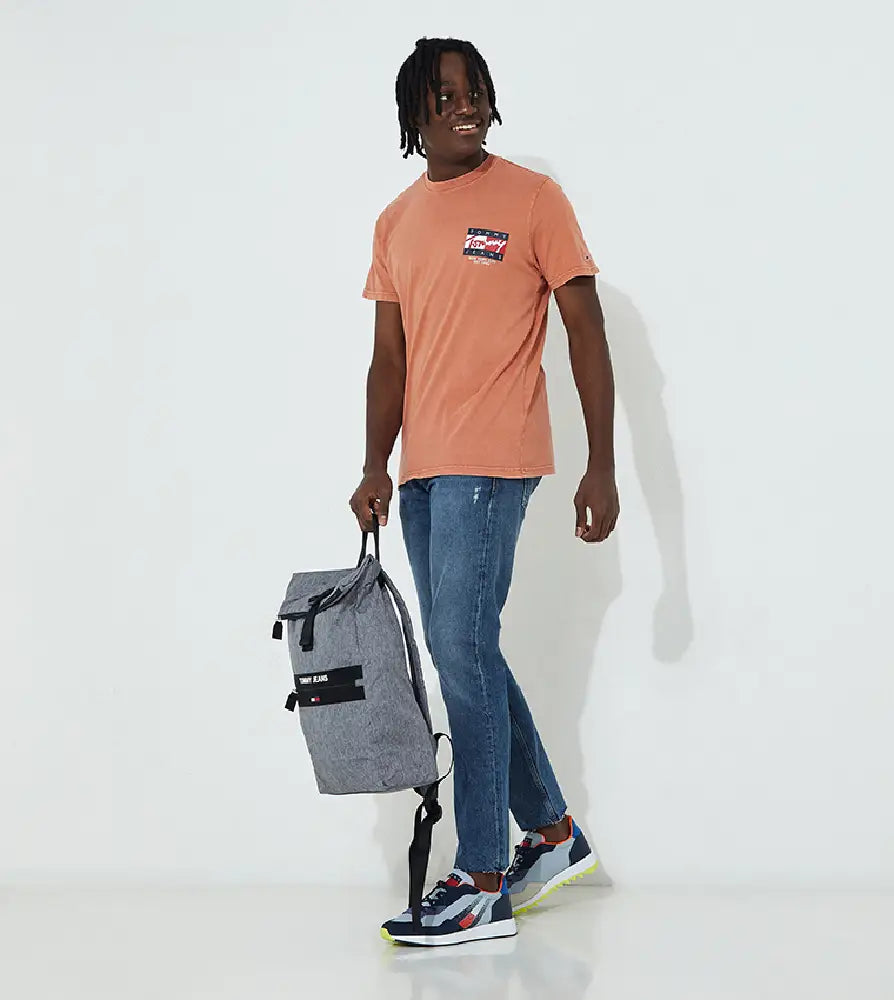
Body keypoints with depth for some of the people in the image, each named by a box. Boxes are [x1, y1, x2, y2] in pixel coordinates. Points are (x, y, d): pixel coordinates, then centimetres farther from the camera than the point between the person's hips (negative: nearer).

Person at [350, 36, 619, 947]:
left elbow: (586, 333, -5)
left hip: (490, 461, -7)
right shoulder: (396, 222, 15)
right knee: (465, 655, 12)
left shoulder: (531, 198, -3)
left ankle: (482, 886, -4)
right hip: (422, 470, 7)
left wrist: (601, 466, -10)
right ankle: (552, 834, 28)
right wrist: (376, 469, 4)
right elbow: (390, 357, 14)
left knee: (463, 655, -11)